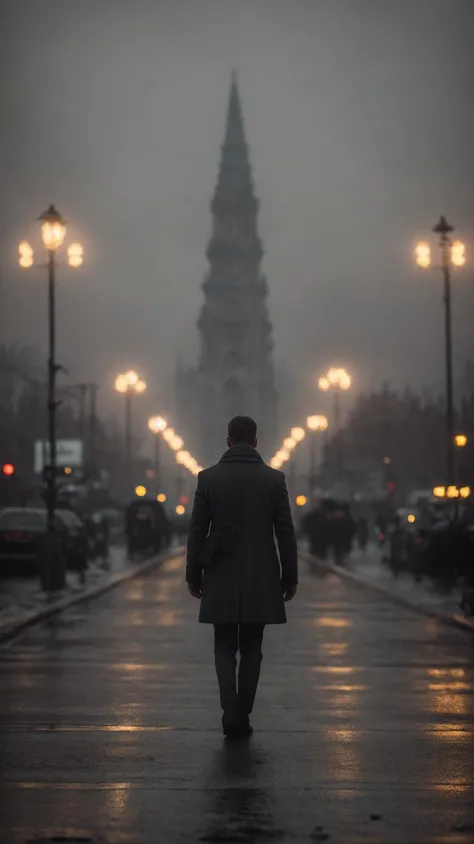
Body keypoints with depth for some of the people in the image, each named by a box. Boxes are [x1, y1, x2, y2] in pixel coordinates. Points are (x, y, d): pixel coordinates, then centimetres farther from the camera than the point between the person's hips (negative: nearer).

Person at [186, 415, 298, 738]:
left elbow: (197, 530, -1)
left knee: (225, 647, 8)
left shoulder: (208, 477, -3)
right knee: (251, 649, 11)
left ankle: (231, 712, -10)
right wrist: (290, 576, 5)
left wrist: (194, 574, 7)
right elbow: (286, 532, -3)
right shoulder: (274, 478, -3)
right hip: (260, 578, 0)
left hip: (221, 578, 0)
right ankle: (243, 716, 11)